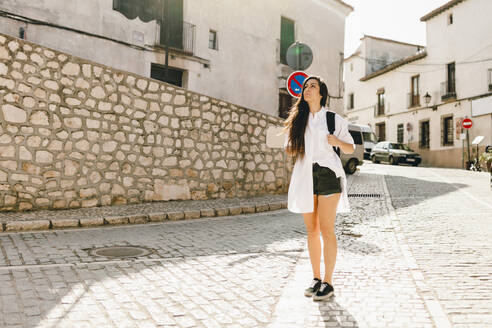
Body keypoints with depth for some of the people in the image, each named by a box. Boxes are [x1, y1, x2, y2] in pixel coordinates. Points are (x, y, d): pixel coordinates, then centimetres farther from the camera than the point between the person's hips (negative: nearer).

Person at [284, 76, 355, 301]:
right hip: (304, 175, 4)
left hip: (327, 174, -3)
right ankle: (316, 278, 19)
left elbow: (350, 148, 8)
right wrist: (291, 148, -3)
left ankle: (328, 282, 5)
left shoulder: (334, 119, 5)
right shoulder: (297, 120, 15)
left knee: (326, 229, -5)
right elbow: (290, 150, 19)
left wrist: (336, 141, -11)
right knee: (311, 230, 8)